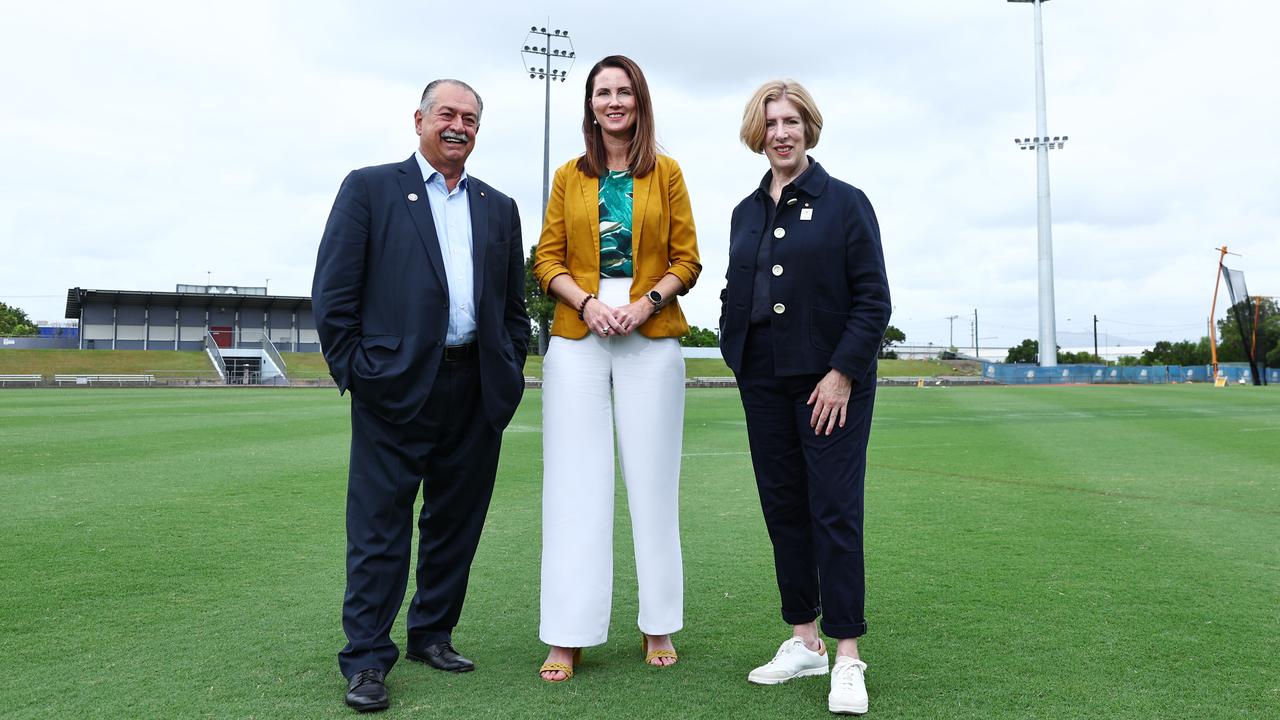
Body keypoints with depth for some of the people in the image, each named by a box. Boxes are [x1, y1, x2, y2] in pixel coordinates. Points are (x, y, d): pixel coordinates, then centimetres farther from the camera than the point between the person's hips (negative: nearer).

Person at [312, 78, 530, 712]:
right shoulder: (369, 188, 4)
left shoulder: (499, 208, 16)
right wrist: (351, 369, -7)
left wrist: (510, 373, 7)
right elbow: (333, 290, -2)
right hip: (397, 385, -4)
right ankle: (366, 659, 12)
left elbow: (514, 306, 17)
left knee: (457, 522, 12)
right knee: (379, 526, 1)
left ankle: (432, 635, 28)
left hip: (476, 391, 4)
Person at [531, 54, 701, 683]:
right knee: (576, 483, -1)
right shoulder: (569, 177, 13)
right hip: (577, 340, 1)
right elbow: (547, 260, 8)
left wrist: (647, 301, -11)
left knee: (652, 481, 2)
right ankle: (567, 636, 6)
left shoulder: (666, 173, 10)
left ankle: (659, 627, 14)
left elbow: (686, 261, 6)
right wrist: (587, 302, -10)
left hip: (651, 341, -1)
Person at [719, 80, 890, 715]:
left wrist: (842, 372, -13)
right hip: (763, 382, 5)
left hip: (831, 381, -5)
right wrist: (737, 352, 4)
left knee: (835, 511, -4)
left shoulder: (845, 202, -1)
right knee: (783, 508, 8)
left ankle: (847, 658, 4)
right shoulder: (746, 212, 13)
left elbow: (873, 298, -6)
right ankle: (804, 640, 20)